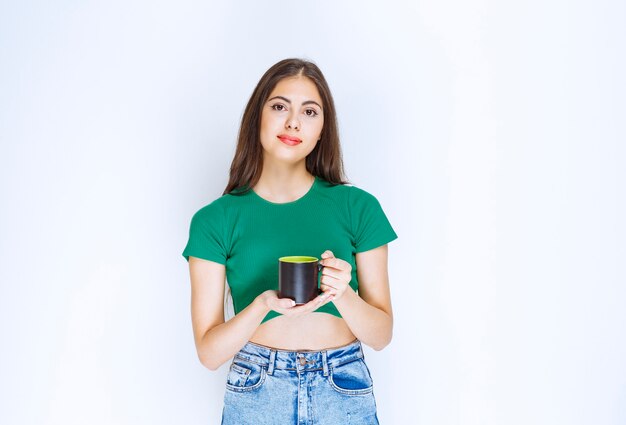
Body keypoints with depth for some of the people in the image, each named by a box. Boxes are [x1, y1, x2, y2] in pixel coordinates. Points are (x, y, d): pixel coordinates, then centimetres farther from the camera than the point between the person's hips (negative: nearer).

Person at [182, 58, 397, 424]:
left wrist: (343, 293, -21)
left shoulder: (358, 207, -4)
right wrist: (263, 304, -24)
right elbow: (209, 352, -7)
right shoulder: (216, 220, -5)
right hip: (254, 394, 0)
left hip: (344, 393, 1)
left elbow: (381, 335, -2)